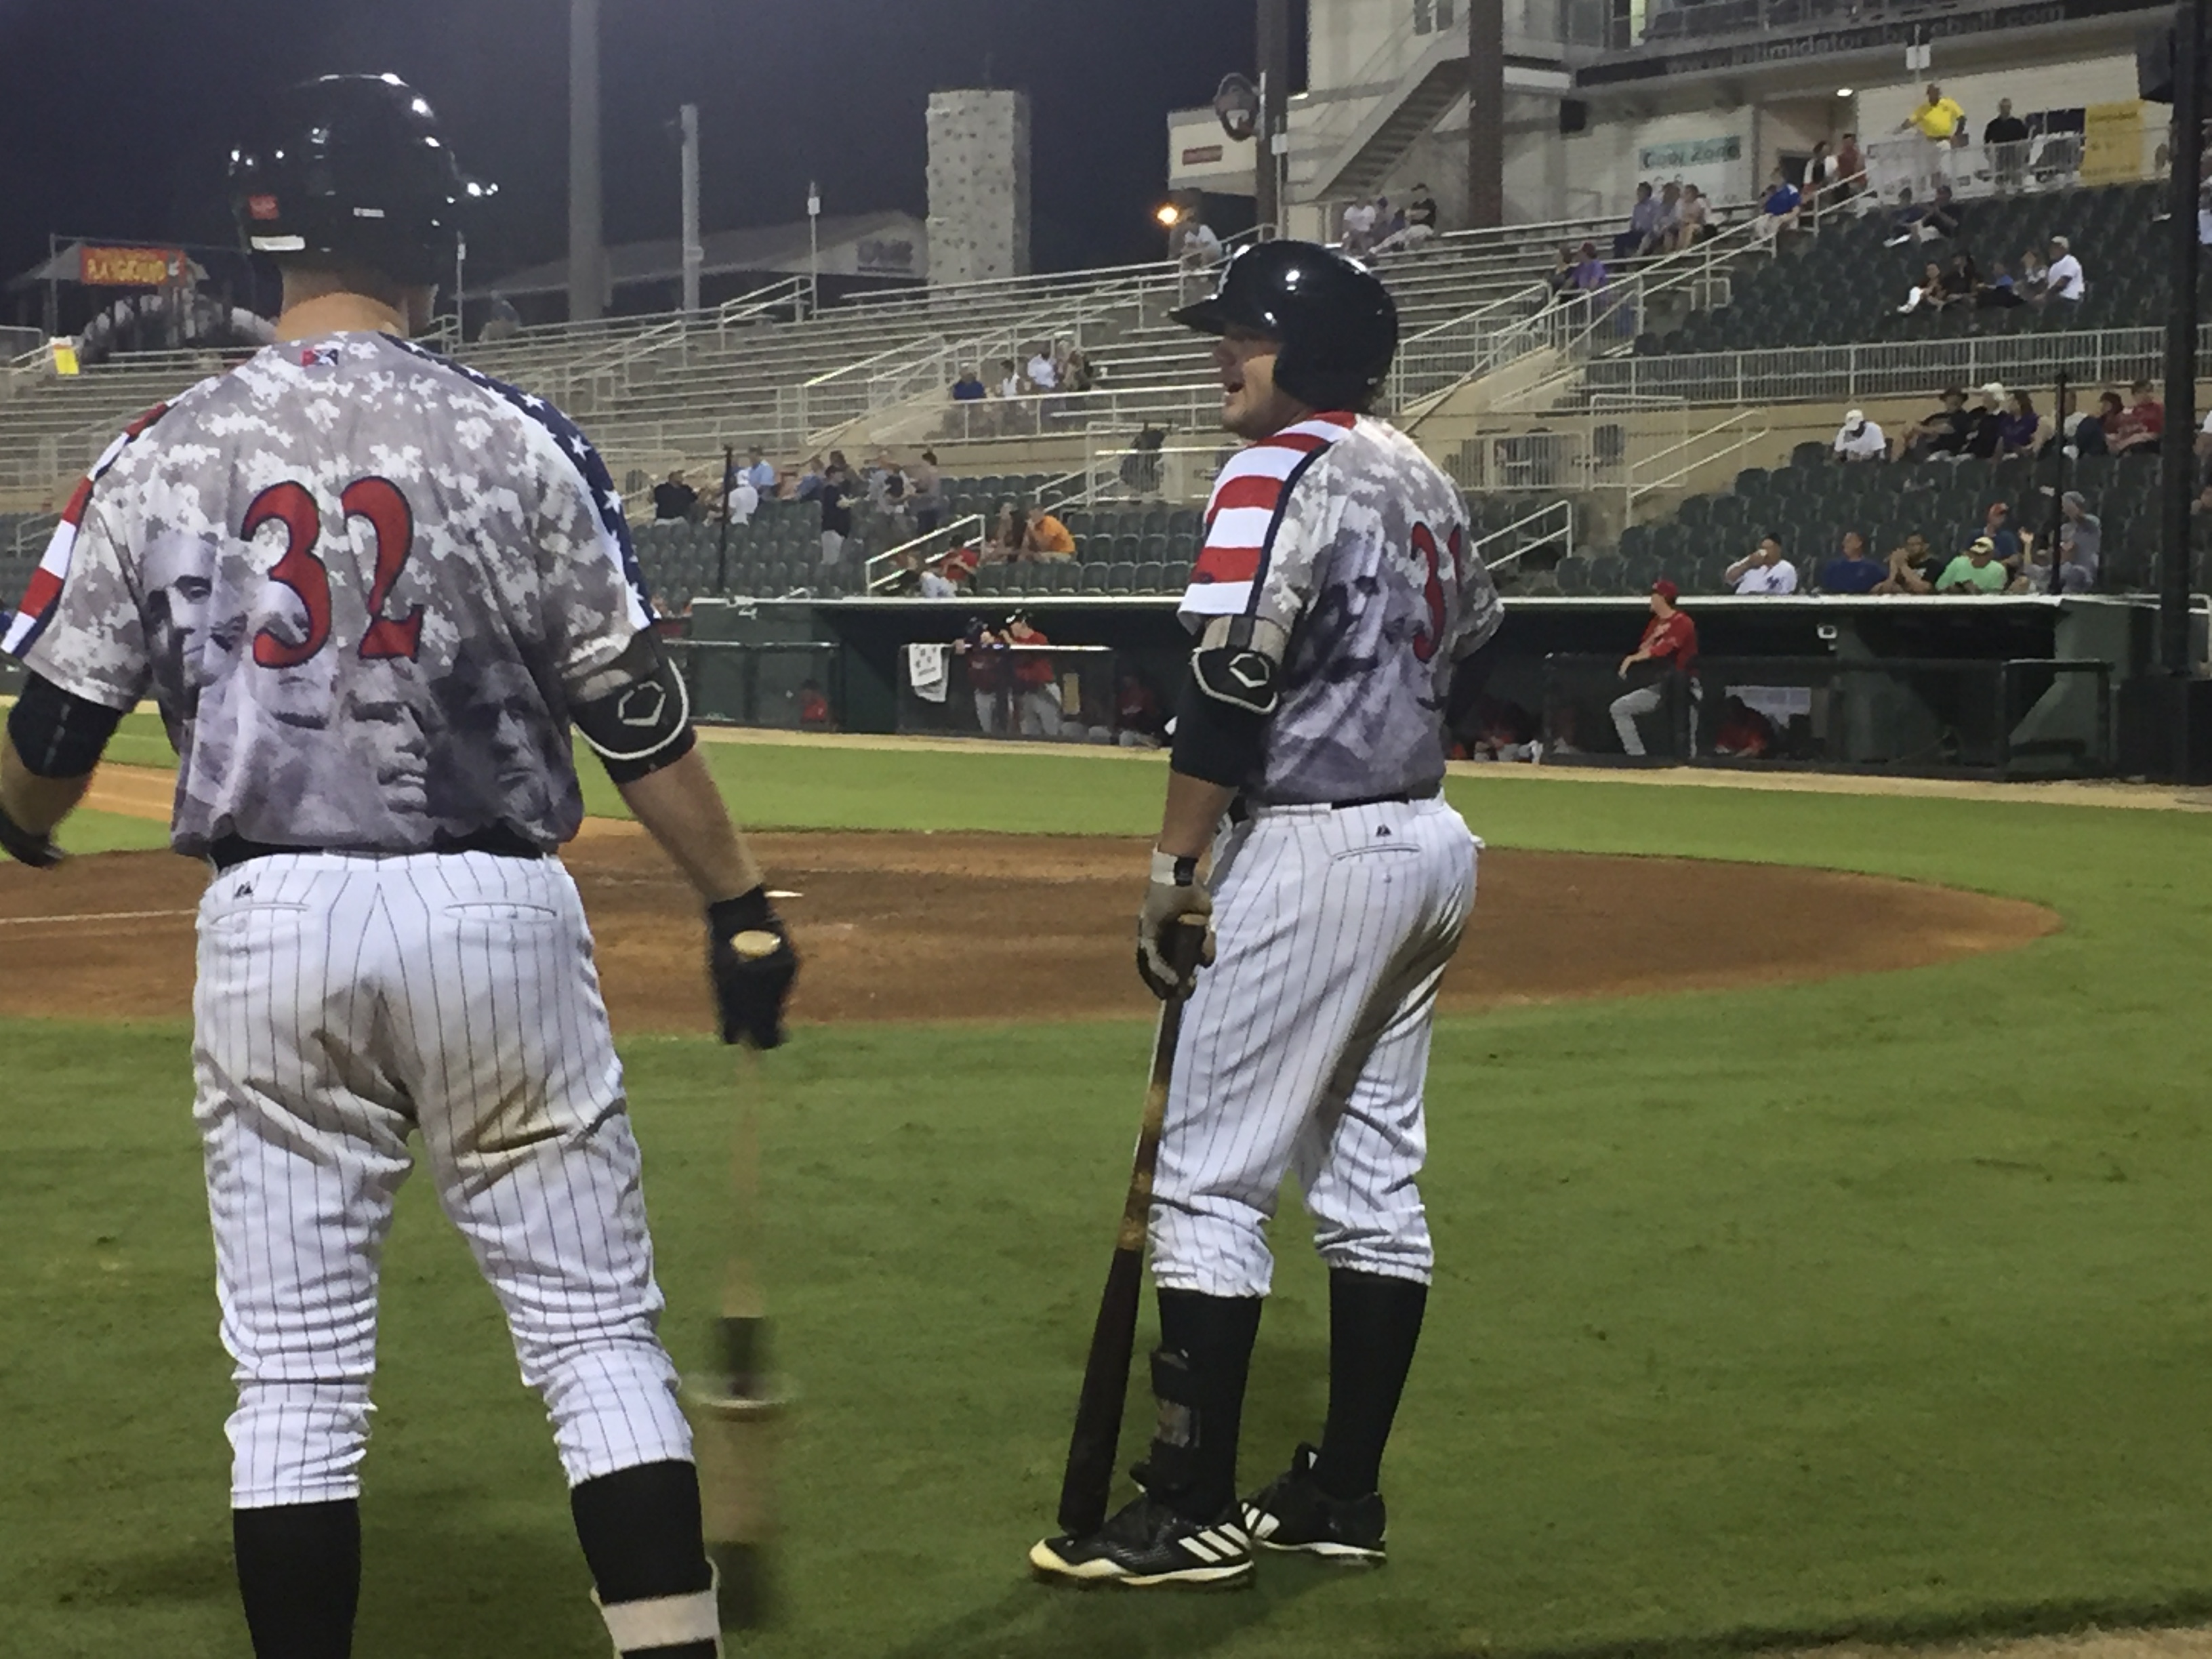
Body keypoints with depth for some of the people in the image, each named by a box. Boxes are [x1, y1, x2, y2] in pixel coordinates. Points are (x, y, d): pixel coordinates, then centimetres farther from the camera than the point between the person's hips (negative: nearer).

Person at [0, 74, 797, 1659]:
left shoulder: (160, 455, 1)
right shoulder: (514, 438, -3)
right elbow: (637, 712, -3)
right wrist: (742, 905, 6)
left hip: (267, 924, 1)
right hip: (496, 914, -1)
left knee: (297, 1371, 9)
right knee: (599, 1334, 7)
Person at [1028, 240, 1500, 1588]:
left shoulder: (1281, 477, -13)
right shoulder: (1427, 482, 14)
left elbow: (1232, 689, -20)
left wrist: (1174, 869, -15)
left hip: (1310, 856, -10)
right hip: (1431, 844, 10)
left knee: (1209, 1178, -5)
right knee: (1375, 1179, 12)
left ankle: (1198, 1512, -3)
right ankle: (1344, 1495, 18)